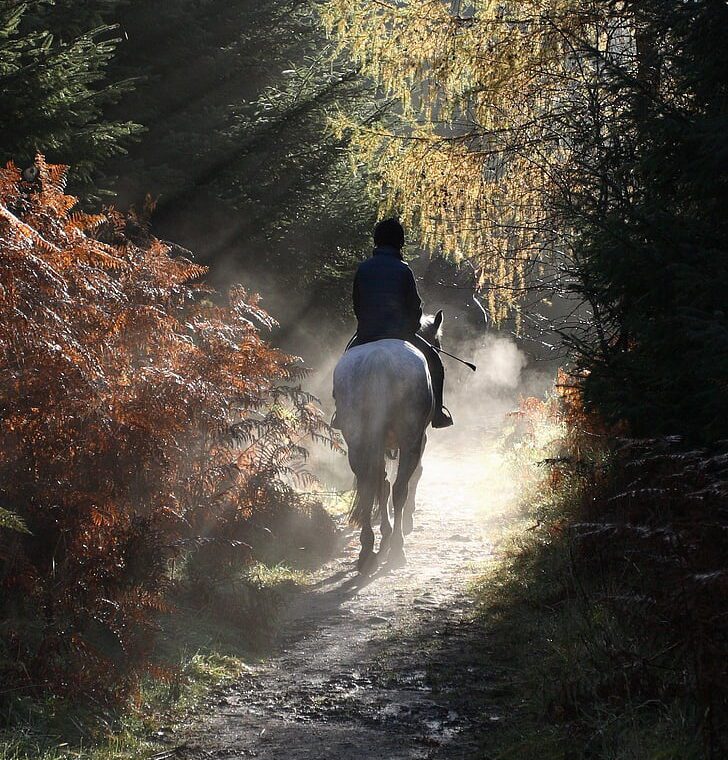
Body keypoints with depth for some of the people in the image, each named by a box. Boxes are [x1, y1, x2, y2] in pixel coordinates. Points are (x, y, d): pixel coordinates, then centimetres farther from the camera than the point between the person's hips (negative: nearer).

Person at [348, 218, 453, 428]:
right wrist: (411, 328, 15)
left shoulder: (363, 269, 1)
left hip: (366, 334, 3)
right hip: (400, 332, -3)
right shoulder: (403, 271, -7)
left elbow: (356, 303, 8)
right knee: (433, 360, 15)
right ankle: (437, 412, 9)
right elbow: (415, 306, -2)